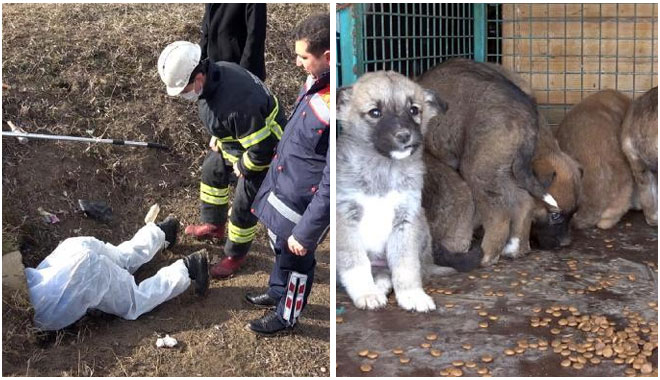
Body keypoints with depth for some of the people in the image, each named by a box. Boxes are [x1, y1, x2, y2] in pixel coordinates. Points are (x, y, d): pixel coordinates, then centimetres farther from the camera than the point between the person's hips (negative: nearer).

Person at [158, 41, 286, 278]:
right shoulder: (213, 72, -16)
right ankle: (214, 225, 49)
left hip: (264, 150, -9)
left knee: (243, 207, 3)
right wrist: (217, 136, 4)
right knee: (212, 170, 25)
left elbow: (262, 149, -37)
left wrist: (242, 166, -19)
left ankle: (236, 255, 31)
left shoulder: (234, 105, -44)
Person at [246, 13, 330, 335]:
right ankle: (277, 292, 56)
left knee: (296, 257, 17)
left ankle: (286, 316, 43)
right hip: (281, 184, 8)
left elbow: (331, 183, -30)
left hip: (301, 202, -8)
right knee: (280, 245, 30)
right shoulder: (317, 80, -8)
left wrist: (307, 232, -23)